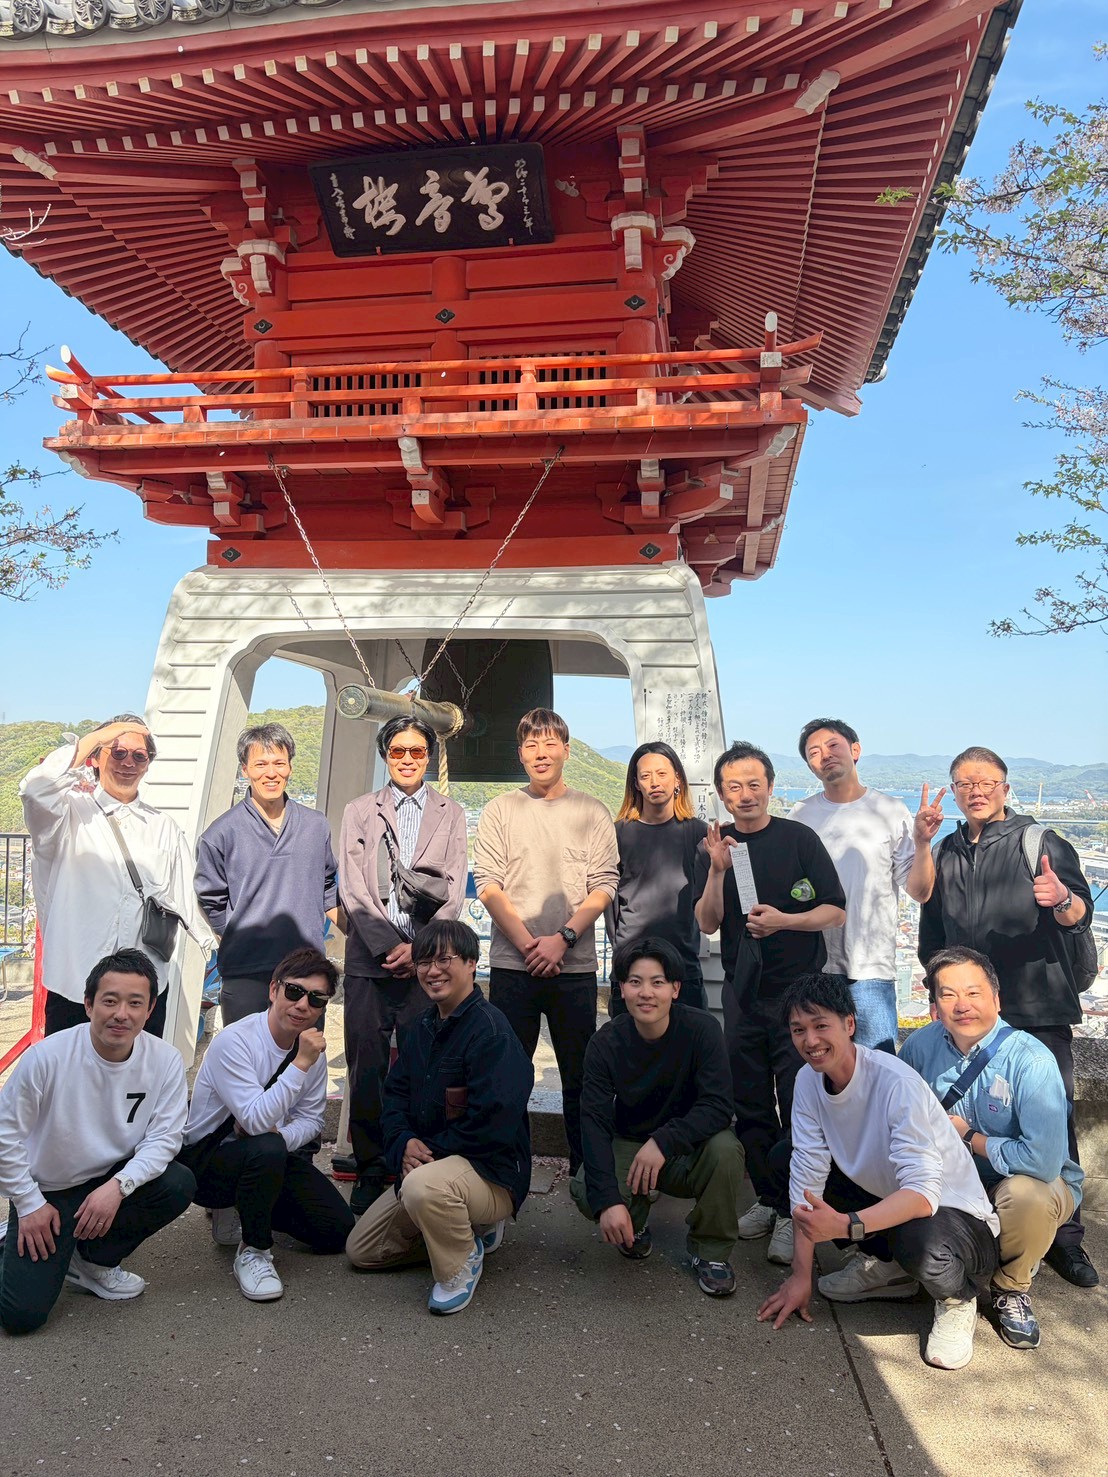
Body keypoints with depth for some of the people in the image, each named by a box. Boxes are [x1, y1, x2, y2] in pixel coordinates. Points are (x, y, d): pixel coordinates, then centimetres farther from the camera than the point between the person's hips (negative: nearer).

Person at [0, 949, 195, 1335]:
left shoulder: (165, 1061, -15)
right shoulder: (47, 1056, -22)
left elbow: (163, 1138, -12)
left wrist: (118, 1186, -28)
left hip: (112, 1181, 3)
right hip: (47, 1190, -3)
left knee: (179, 1185, -26)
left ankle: (94, 1261, 0)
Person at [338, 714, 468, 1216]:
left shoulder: (451, 814, 13)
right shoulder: (359, 811, 13)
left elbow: (453, 889, 4)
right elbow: (353, 887, 3)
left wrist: (420, 948, -8)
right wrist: (388, 946, -7)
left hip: (427, 961, 0)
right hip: (370, 958, 1)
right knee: (367, 1070, 2)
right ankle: (370, 1173, 14)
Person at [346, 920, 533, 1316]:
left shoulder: (489, 1028, -20)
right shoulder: (420, 1029, 8)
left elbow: (494, 1120, -25)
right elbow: (395, 1094, 9)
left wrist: (431, 1150, -18)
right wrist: (404, 1143, -12)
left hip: (493, 1172, -9)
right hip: (426, 1164, 9)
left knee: (423, 1187, -39)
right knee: (361, 1250, 10)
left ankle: (460, 1264, -8)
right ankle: (472, 1229, 19)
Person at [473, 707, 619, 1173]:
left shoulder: (592, 813, 7)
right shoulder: (500, 811, 7)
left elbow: (604, 886, 1)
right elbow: (488, 884, 0)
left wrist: (563, 938, -12)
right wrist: (526, 943, -10)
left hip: (575, 965, 0)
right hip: (511, 964, 0)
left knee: (580, 1077, 6)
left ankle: (584, 1171, 19)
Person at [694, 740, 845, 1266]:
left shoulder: (799, 838, -2)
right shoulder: (714, 847, 6)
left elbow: (835, 912, -2)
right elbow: (707, 922, -1)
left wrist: (784, 920, -18)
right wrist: (717, 870, -16)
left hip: (797, 988, -3)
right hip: (743, 990, 3)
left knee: (798, 1105, -2)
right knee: (751, 1105, 11)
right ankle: (766, 1199, 25)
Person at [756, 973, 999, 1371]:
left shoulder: (897, 1083, -30)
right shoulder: (809, 1079, -9)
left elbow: (923, 1194, -36)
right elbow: (808, 1173, -9)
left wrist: (846, 1225, -49)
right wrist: (801, 1274, -10)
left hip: (953, 1214, -7)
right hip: (880, 1195, 7)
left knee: (921, 1242, -40)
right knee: (783, 1160, -4)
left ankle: (956, 1299, -1)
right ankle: (883, 1265, 8)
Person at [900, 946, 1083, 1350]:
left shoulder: (1030, 1061, -25)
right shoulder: (921, 1045, -10)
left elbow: (1044, 1160, -34)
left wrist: (968, 1137, -21)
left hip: (1032, 1183, -4)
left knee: (1026, 1195, -37)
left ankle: (1011, 1287, -3)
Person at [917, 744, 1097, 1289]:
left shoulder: (1039, 842, -1)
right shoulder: (944, 855, 13)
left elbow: (1079, 915, -13)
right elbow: (931, 937, 22)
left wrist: (1062, 899, -35)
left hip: (1038, 1009, -4)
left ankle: (1064, 1235, 13)